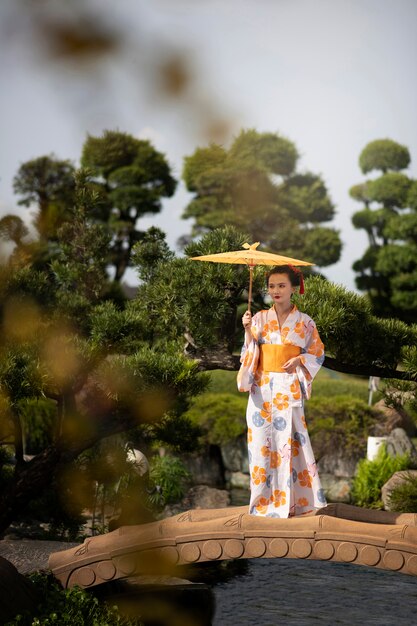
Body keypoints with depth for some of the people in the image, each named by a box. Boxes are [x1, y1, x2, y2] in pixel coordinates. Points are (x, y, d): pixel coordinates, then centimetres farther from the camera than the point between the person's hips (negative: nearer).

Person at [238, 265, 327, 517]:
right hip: (262, 388, 2)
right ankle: (264, 499, 11)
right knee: (262, 442, 2)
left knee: (288, 442, -5)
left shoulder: (305, 322, 3)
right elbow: (249, 354, 3)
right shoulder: (260, 318, 6)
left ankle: (289, 500, 3)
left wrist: (300, 360, -10)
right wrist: (248, 330, -11)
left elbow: (318, 353, 8)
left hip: (289, 389, -2)